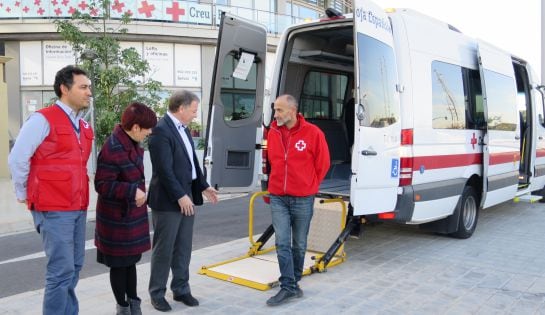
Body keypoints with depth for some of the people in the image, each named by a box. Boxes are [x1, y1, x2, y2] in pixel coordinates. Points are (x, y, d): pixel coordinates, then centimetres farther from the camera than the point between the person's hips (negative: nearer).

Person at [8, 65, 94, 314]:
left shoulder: (84, 126, 12)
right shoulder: (43, 119, -11)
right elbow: (17, 160, -10)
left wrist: (81, 199, 15)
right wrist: (24, 195, -1)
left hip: (78, 208, 7)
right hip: (53, 209, -7)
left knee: (74, 267, 14)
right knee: (62, 270, -5)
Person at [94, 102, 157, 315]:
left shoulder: (133, 144, 4)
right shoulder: (112, 149, -24)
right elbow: (102, 184, -23)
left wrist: (139, 193, 12)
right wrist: (132, 191, -26)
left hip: (133, 215, 8)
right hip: (117, 218, -8)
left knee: (131, 259, 18)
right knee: (119, 263, 8)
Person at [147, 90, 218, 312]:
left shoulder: (183, 128, 11)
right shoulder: (161, 130, -17)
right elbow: (165, 169, -21)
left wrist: (203, 187, 12)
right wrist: (180, 196, -19)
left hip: (186, 197, 8)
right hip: (168, 201, -8)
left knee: (183, 249, 15)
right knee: (164, 250, 4)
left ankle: (181, 289, 27)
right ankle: (157, 293, 19)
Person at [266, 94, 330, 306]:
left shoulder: (312, 133, -9)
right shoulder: (273, 132, 2)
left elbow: (323, 163, 1)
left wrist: (309, 185, 8)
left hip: (303, 199, -2)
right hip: (278, 197, 2)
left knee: (299, 245, 11)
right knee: (282, 243, -3)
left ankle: (294, 282, 28)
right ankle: (289, 287, 5)